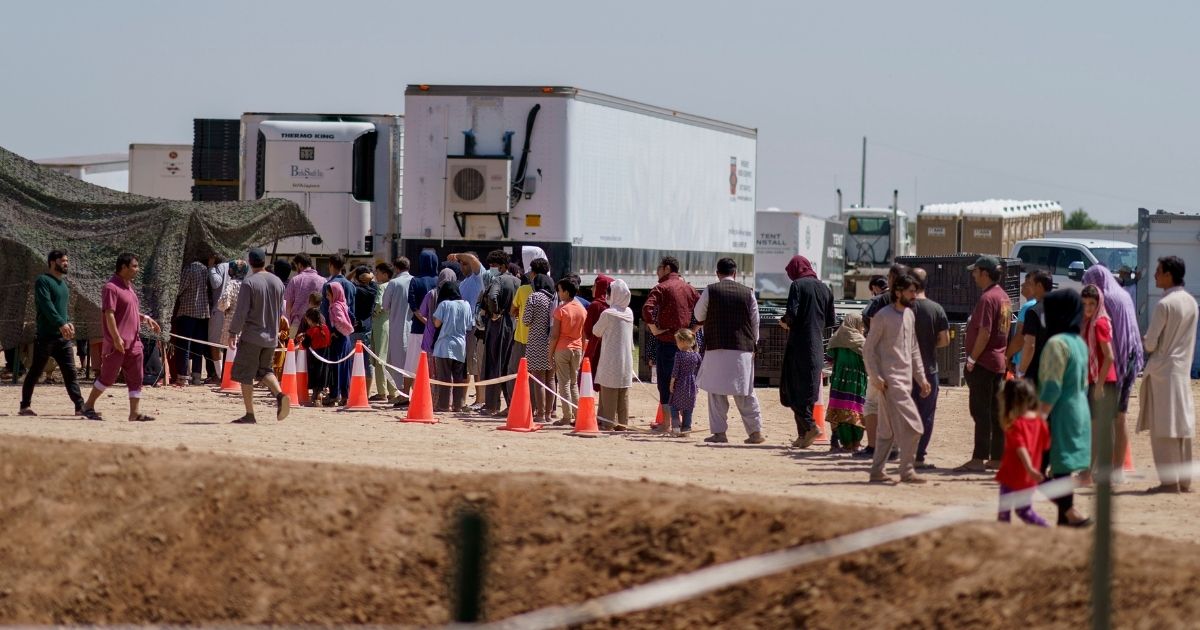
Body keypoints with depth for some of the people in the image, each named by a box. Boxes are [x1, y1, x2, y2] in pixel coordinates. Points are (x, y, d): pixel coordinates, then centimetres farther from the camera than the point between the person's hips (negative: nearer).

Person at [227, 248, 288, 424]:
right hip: (271, 337, 6)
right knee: (265, 370, 18)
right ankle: (280, 394, -9)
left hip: (251, 336, -6)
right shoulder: (277, 282, 7)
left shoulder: (249, 283, -12)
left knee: (245, 375, 3)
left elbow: (241, 312, -15)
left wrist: (233, 333, -7)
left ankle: (250, 414, 1)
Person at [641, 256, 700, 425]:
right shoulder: (688, 288, 12)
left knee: (665, 384, -2)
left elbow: (647, 308, -23)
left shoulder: (662, 288, -7)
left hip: (666, 340, -6)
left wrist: (653, 329, -14)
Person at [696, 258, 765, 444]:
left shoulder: (710, 291, -3)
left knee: (717, 391, 3)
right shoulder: (748, 293, 3)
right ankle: (755, 431, 7)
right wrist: (753, 344, 18)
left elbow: (699, 316, 9)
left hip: (717, 347, -2)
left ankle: (719, 432, -2)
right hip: (743, 348, 2)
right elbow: (755, 323, 7)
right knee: (745, 392, 9)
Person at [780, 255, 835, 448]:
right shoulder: (825, 289, 11)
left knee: (793, 387, -2)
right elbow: (830, 321, 13)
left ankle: (809, 425, -18)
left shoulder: (798, 285, -7)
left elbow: (792, 313, -17)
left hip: (799, 343, -6)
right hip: (817, 345, 6)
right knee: (809, 388, 10)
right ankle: (803, 434, 9)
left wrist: (784, 322, 3)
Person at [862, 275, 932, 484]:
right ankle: (907, 472, -9)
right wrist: (875, 377, -16)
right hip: (890, 379, -8)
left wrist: (921, 378, 16)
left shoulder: (910, 315, 13)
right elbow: (868, 348, -9)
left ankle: (877, 471, 15)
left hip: (905, 379, 8)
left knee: (888, 428, 10)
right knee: (911, 425, -13)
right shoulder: (883, 316, -10)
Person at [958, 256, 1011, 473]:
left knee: (981, 412, -8)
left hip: (983, 363, -10)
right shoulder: (1004, 297, 14)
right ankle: (997, 458, 14)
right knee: (996, 412, 11)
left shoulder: (987, 298, -17)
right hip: (999, 362, 10)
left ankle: (978, 459, -8)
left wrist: (972, 359, -16)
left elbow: (984, 332, -22)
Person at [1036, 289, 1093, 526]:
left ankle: (1071, 514, -14)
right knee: (1063, 470, 12)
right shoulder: (1080, 342, 12)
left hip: (1061, 415, -9)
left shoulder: (1057, 343, -15)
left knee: (1058, 467, -8)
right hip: (1079, 412, 9)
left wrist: (1041, 415, -19)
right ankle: (1065, 517, 14)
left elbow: (1053, 386, -20)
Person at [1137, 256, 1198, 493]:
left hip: (1163, 369, -7)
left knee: (1163, 428, -4)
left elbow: (1150, 342, -14)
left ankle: (1169, 481, -5)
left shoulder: (1164, 304, -15)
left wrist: (1149, 347, 7)